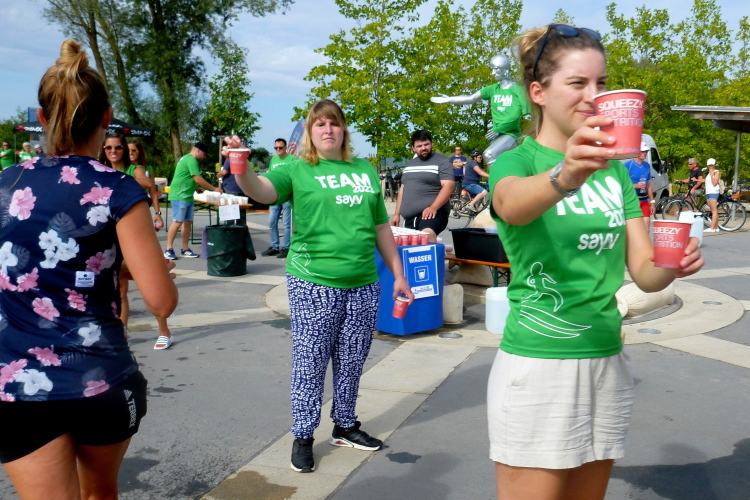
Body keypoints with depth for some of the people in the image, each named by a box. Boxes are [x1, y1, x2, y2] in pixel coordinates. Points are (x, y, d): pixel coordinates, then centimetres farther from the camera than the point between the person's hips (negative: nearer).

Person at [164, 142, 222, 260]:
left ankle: (185, 250, 12)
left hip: (187, 196, 11)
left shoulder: (187, 159, 21)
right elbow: (198, 179, -17)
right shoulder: (191, 160, -12)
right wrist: (214, 189, -11)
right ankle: (168, 250, -8)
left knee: (188, 222, 8)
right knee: (177, 222, -11)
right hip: (179, 196, -11)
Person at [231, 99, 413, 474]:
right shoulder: (298, 170, 1)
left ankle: (345, 426, 32)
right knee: (309, 364, 2)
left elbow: (381, 227, 17)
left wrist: (398, 274, 16)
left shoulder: (365, 171, 13)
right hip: (313, 284, -4)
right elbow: (262, 190, -18)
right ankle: (302, 437, 18)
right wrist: (242, 170, -40)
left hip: (363, 285, 4)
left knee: (352, 364, 14)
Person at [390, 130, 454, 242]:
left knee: (427, 234, -36)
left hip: (432, 213, -7)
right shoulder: (410, 164, 22)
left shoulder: (442, 162, 0)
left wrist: (433, 208, -24)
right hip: (409, 217, 8)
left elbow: (448, 185, -12)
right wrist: (397, 214, 20)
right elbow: (403, 189, 26)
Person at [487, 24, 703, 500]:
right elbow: (512, 204, -33)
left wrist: (671, 266, -18)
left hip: (609, 361, 6)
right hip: (538, 366, -5)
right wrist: (566, 176, -53)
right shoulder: (516, 160, -8)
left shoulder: (614, 168, 9)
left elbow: (644, 271, 4)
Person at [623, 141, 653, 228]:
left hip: (644, 201, 5)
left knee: (646, 229, 2)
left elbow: (649, 185, 18)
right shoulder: (628, 165, -7)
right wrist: (635, 186, -22)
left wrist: (652, 202, 15)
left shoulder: (647, 166, 11)